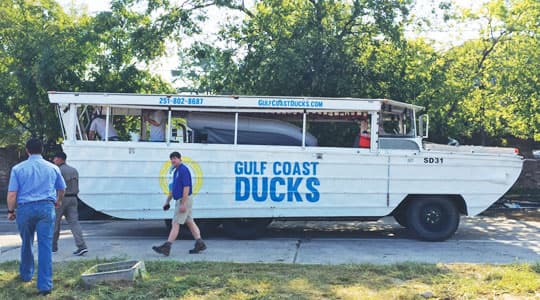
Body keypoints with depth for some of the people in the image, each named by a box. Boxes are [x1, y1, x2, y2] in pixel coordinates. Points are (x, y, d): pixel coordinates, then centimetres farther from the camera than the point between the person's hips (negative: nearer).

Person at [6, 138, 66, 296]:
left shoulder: (18, 169, 1)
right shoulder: (53, 168, 8)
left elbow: (12, 194, -4)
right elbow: (62, 188, 22)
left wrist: (10, 210, 11)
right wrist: (58, 200, 41)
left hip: (25, 208, 0)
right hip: (46, 207, 0)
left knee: (26, 243, 21)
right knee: (45, 246, -3)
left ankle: (26, 274, 39)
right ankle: (45, 285, -8)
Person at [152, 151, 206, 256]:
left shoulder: (183, 170, -16)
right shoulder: (176, 171, 15)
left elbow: (186, 187, -22)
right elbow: (173, 189, 23)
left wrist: (183, 204, -24)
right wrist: (167, 201, 22)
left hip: (184, 200, -10)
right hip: (181, 201, 10)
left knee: (176, 223, -8)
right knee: (190, 222, 12)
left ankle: (166, 247, -7)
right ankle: (199, 243, 15)